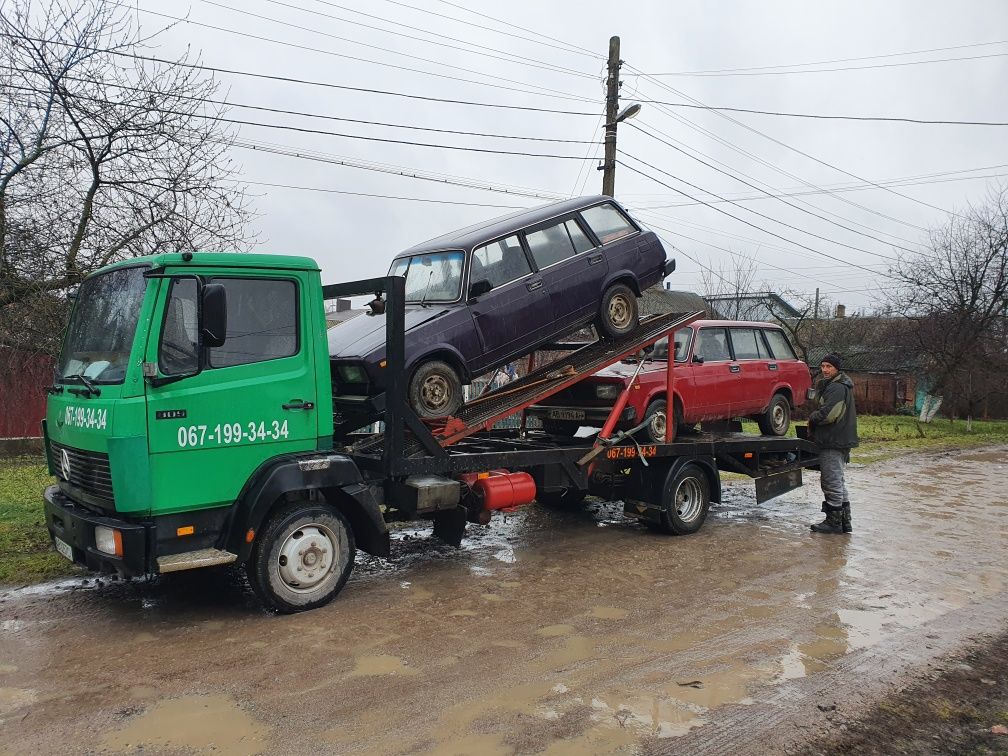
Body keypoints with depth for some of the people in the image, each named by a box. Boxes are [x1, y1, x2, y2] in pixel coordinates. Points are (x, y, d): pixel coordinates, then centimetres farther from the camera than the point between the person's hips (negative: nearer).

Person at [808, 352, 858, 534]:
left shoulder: (837, 388, -18)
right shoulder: (829, 385, 16)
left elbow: (827, 415, -25)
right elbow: (821, 408, 20)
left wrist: (812, 418, -8)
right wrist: (815, 418, 3)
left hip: (833, 443, -11)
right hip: (840, 441, 11)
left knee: (832, 482, -3)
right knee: (838, 482, 17)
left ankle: (834, 522, 5)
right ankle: (844, 522, 25)